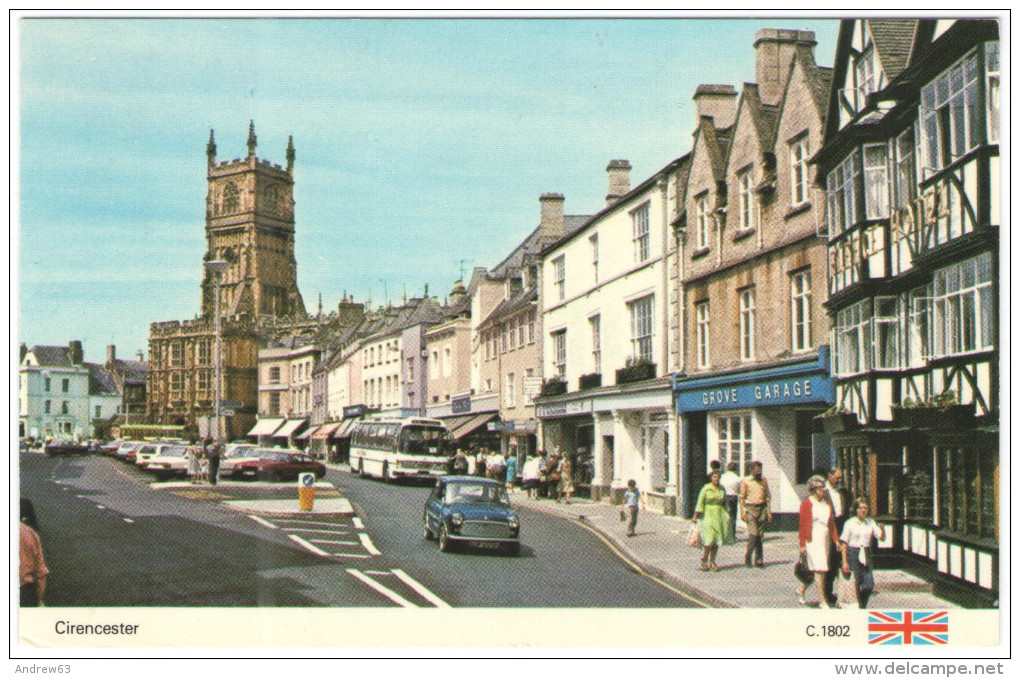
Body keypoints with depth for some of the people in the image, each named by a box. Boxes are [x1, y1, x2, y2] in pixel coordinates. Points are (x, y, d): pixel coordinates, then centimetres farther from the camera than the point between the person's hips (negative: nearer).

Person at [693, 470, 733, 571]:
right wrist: (695, 517, -10)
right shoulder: (706, 489, -4)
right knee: (710, 539, -12)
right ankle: (704, 561, 4)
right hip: (709, 515, -5)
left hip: (720, 516, 5)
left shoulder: (722, 489, 10)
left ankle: (712, 562, 11)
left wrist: (727, 516, 15)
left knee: (717, 541, 3)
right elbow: (700, 503, -6)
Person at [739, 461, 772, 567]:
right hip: (750, 509, -3)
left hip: (762, 509, 3)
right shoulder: (746, 481, 1)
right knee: (753, 534, -13)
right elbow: (742, 497, 3)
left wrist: (769, 511, 7)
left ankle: (759, 560, 9)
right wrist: (742, 512, -5)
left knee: (760, 535, 4)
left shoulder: (764, 480, 10)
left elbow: (768, 496, 14)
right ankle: (747, 558, -1)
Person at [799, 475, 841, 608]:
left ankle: (801, 590, 32)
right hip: (813, 539, -6)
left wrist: (836, 539, 7)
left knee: (819, 569, 11)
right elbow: (803, 525, -7)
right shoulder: (806, 504, -7)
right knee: (819, 569, -9)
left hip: (826, 538, 6)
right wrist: (802, 544, -9)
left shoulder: (826, 502, 10)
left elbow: (832, 522, 14)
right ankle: (822, 600, -4)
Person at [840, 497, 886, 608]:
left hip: (866, 555, 3)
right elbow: (844, 544, -3)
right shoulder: (850, 523, -3)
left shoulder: (871, 522, 7)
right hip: (853, 554, -3)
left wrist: (883, 530, -17)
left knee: (869, 585, -4)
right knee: (855, 585, -3)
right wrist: (844, 561, -8)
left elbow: (882, 538, 5)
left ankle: (862, 606, 19)